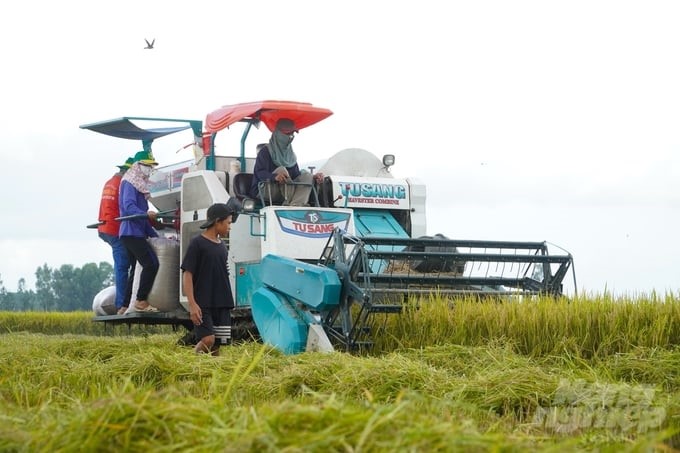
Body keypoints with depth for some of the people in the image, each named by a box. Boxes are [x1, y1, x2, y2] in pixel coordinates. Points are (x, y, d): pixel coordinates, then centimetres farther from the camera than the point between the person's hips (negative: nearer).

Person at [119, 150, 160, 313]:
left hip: (136, 233, 10)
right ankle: (141, 301, -17)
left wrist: (154, 234, 23)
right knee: (151, 264, -18)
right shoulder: (129, 183, -6)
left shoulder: (140, 184, 23)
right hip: (132, 232, -10)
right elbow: (128, 207, -21)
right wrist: (146, 214, -39)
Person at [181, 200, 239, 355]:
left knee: (217, 344, 4)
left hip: (222, 305, 7)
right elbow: (187, 274, -9)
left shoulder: (221, 245, 16)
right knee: (207, 340, -20)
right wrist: (192, 304, -17)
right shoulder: (197, 243, -6)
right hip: (203, 305, -7)